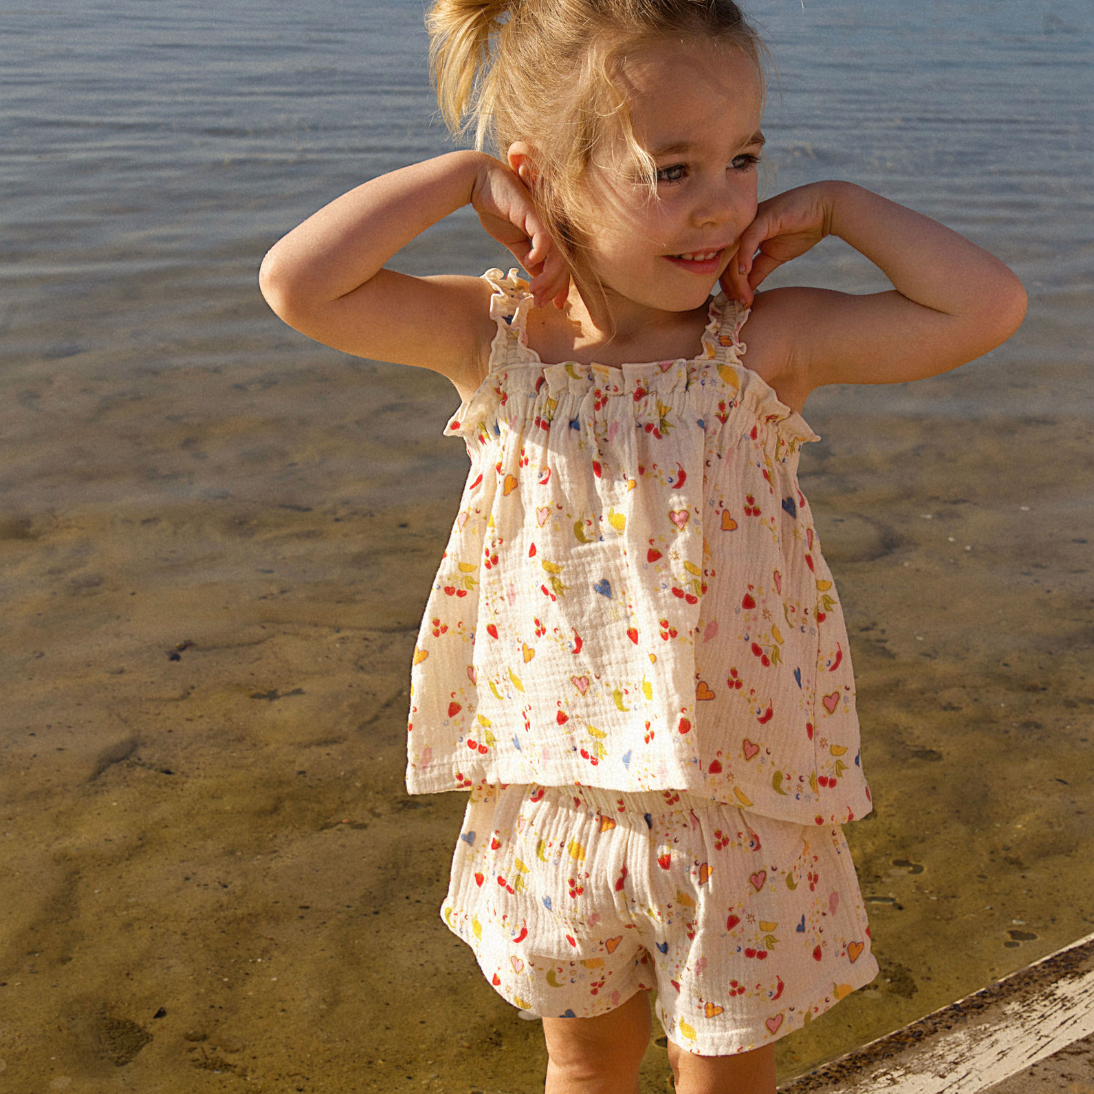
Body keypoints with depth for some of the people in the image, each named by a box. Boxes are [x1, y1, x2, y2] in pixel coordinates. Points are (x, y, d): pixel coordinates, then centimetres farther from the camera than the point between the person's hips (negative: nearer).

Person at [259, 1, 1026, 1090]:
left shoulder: (769, 343, -13)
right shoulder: (499, 341, -11)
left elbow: (989, 307, -20)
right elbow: (298, 284, -21)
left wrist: (835, 205, -15)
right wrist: (460, 175, -18)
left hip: (739, 802, -1)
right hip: (559, 791, 1)